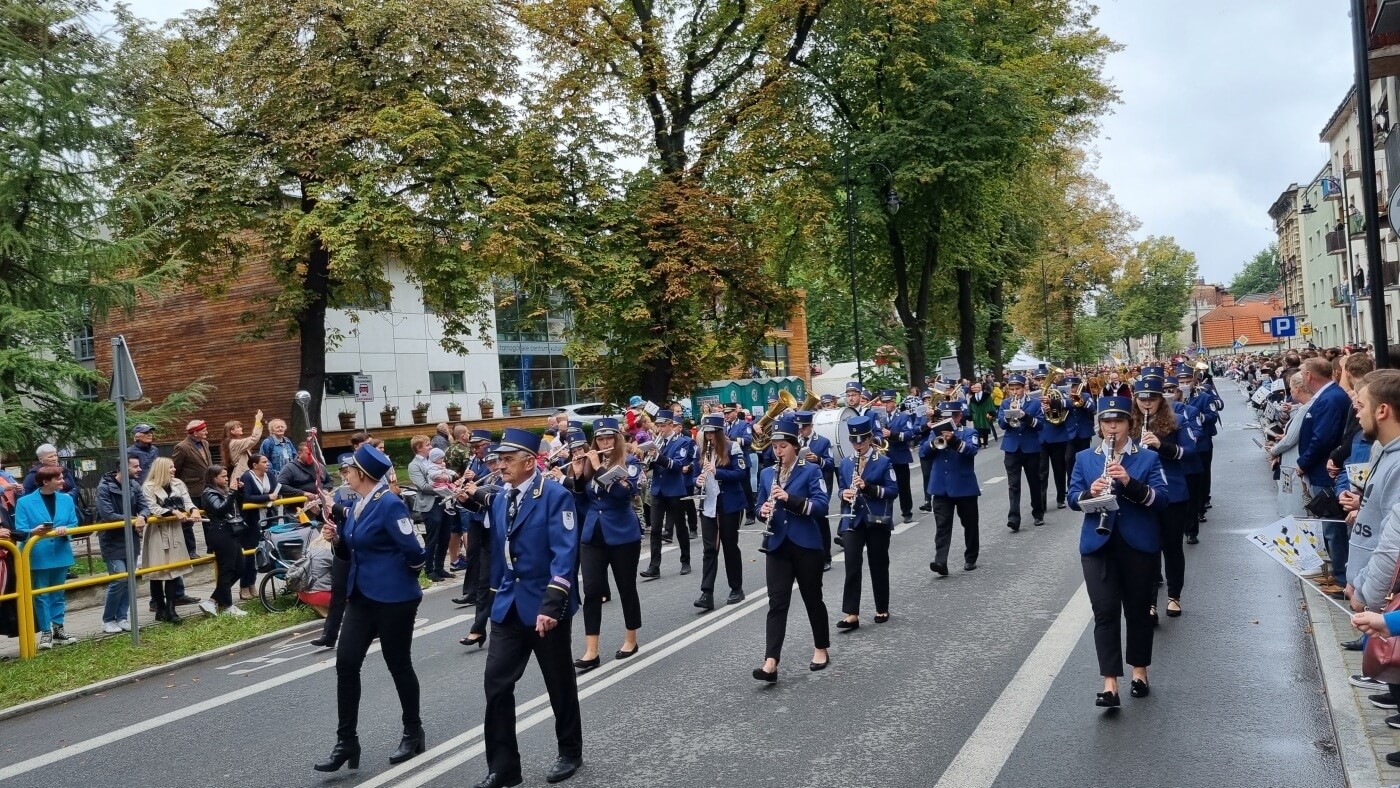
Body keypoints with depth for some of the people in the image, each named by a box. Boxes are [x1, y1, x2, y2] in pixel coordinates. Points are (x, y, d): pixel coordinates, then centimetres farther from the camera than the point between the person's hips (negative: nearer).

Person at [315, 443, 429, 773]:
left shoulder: (390, 505, -20)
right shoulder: (355, 506, 8)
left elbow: (414, 552, -22)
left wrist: (402, 575, -2)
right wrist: (336, 537, -4)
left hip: (394, 598, -8)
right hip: (362, 595, 8)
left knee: (399, 665, 6)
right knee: (346, 662, 2)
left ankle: (413, 733, 26)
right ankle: (347, 741, 12)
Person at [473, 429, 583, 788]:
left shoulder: (555, 496, -14)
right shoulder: (500, 498, 8)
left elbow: (565, 554, -21)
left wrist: (552, 604, -29)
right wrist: (497, 596, 16)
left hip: (545, 606, -6)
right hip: (509, 606, 6)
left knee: (560, 684, 10)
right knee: (496, 684, 0)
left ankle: (570, 753, 30)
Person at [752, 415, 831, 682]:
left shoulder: (810, 470, -6)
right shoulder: (766, 474, 8)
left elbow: (821, 504, -15)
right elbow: (761, 507, 12)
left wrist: (790, 498, -26)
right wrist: (763, 511, -12)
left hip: (806, 545, -3)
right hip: (778, 547, 3)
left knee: (812, 598, 12)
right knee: (777, 603, -4)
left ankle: (821, 649, 31)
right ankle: (771, 663, -10)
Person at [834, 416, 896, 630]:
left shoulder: (883, 462, -4)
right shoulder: (846, 463, 7)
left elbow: (893, 490, -9)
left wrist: (868, 487, -23)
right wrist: (844, 494, -10)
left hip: (878, 521, -2)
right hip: (852, 521, 2)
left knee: (878, 565, 9)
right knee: (851, 565, -7)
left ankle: (882, 610, 25)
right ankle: (852, 614, -8)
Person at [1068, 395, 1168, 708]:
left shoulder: (1148, 457, 2)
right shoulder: (1084, 458, 6)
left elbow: (1161, 499, -8)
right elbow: (1073, 499, 2)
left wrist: (1130, 482, -24)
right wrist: (1089, 494, -20)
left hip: (1139, 544, 0)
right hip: (1097, 545, 0)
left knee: (1138, 610, 11)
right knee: (1105, 612, -5)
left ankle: (1139, 671, 30)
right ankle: (1110, 684, -6)